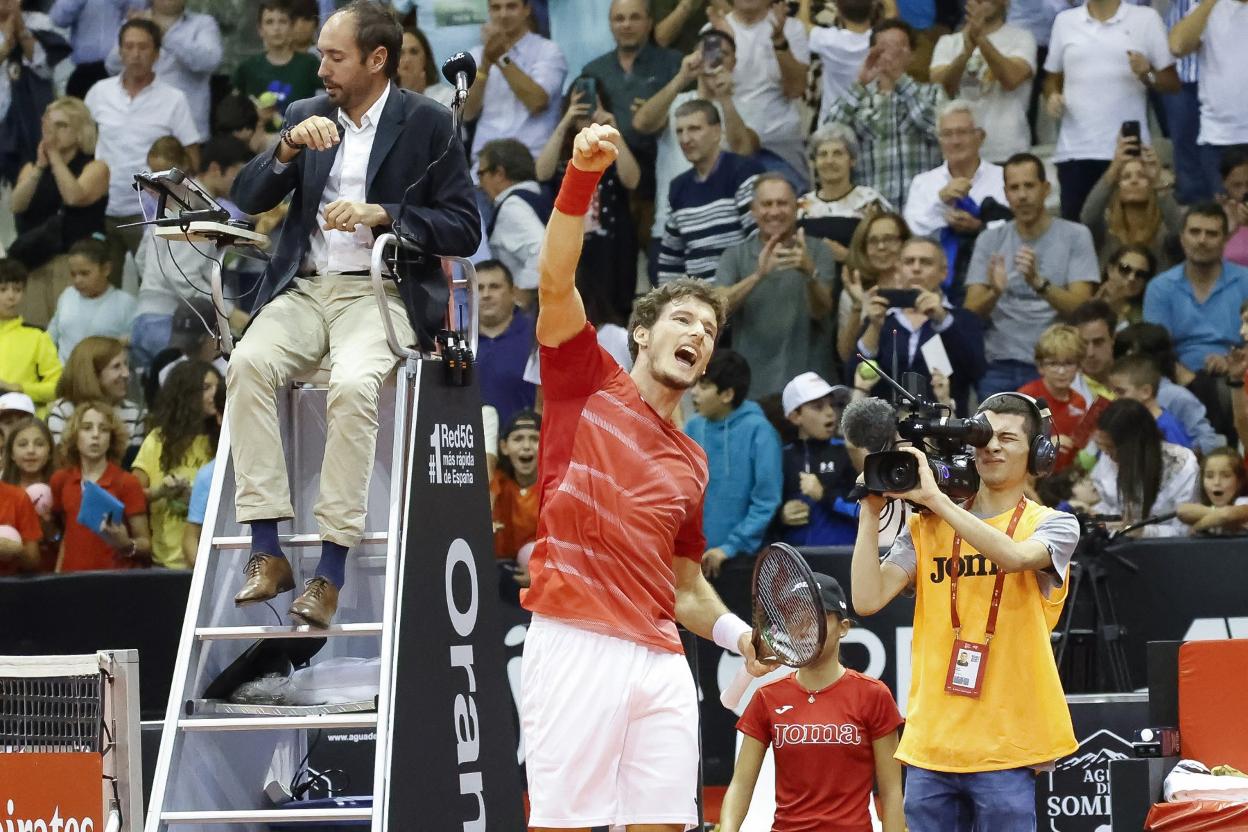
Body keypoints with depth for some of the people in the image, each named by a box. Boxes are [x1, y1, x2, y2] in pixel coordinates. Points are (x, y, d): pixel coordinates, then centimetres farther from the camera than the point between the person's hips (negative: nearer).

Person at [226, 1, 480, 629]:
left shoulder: (428, 124, 3)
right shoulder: (308, 117, 16)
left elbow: (464, 231, -2)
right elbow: (248, 199, 8)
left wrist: (383, 214, -15)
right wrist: (289, 150, -10)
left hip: (380, 291, -4)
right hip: (303, 289, 4)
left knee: (353, 384, -35)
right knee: (248, 363, -28)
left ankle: (332, 568, -32)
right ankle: (266, 550, -29)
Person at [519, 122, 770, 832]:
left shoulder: (691, 464, 23)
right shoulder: (589, 385, 9)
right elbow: (556, 284, -6)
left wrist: (736, 633, 8)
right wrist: (582, 176, -19)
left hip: (661, 660, 6)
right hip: (576, 641, -6)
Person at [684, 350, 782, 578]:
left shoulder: (758, 431, -7)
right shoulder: (693, 429, 6)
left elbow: (766, 501, -10)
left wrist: (732, 547, -15)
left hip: (741, 559, -4)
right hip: (693, 557, 4)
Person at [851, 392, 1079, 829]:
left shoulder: (1053, 525, 2)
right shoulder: (926, 528, 11)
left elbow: (1014, 556, -21)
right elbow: (867, 599, 0)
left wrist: (935, 498, -22)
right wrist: (871, 511, -5)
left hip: (1005, 747, -3)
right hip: (930, 744, 3)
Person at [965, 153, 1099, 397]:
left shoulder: (1075, 236, 2)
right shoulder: (989, 241, 9)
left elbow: (1080, 307, -9)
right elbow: (970, 313, 2)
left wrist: (1038, 282, -27)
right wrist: (994, 293, -21)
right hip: (999, 367, 2)